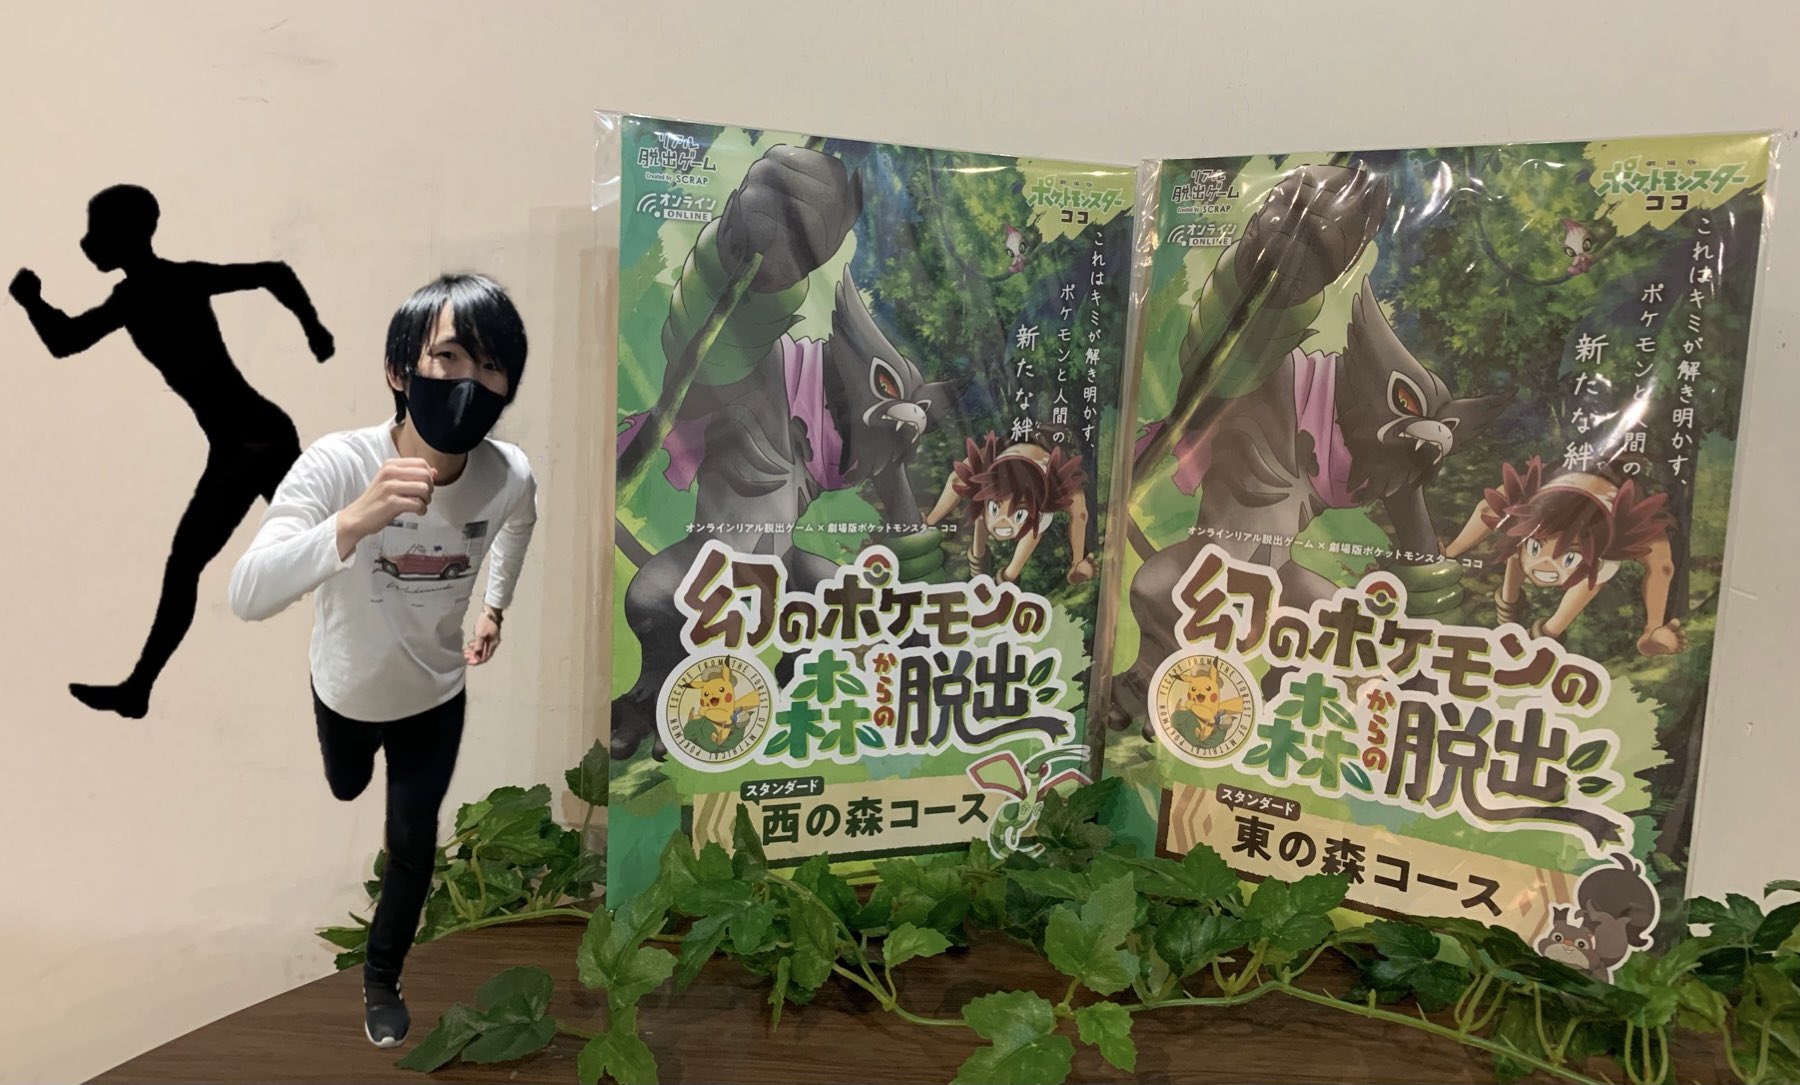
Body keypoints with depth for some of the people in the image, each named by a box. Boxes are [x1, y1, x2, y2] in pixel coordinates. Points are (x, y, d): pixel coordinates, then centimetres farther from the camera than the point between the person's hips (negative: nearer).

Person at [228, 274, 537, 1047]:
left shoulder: (509, 476, -26)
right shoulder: (336, 464, -37)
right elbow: (247, 597, -47)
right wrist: (354, 521, -62)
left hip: (437, 694, 1)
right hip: (346, 689, 0)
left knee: (413, 843, 13)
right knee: (346, 790, 31)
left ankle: (381, 978, 42)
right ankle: (367, 766, 71)